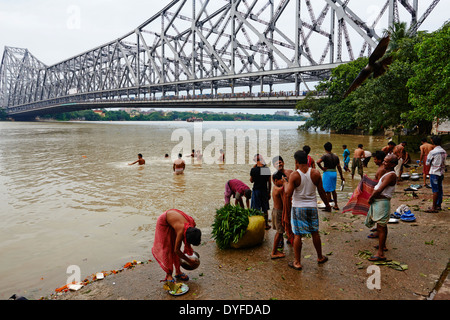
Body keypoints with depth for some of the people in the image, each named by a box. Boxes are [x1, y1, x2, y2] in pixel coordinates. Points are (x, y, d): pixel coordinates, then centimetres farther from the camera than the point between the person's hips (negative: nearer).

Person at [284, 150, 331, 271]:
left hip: (298, 207, -3)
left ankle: (297, 262, 12)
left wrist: (286, 184, 2)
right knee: (315, 233, 18)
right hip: (312, 206, 3)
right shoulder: (316, 173, -5)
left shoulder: (294, 175, -14)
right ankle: (320, 257, 34)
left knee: (297, 235, 5)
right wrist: (327, 204, 15)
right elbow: (321, 191, 2)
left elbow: (289, 193, -17)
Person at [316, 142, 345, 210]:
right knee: (333, 190, 19)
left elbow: (318, 162, -28)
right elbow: (339, 167, 9)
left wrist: (322, 168, -14)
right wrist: (341, 176, 15)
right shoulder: (336, 156, 6)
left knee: (328, 191, 0)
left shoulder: (325, 156, -12)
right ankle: (336, 205, 23)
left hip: (327, 173, -6)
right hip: (334, 173, 6)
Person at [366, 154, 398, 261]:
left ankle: (380, 254, -4)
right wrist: (372, 197, 6)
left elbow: (379, 190, -23)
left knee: (381, 227, -7)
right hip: (379, 201, 10)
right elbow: (378, 188, 18)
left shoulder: (391, 175, -19)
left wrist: (370, 198, -10)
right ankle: (383, 245, 38)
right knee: (383, 226, 22)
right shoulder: (388, 173, 13)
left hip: (382, 202, -10)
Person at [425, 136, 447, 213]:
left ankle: (434, 208, 0)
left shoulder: (432, 152, -16)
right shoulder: (444, 151, 4)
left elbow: (427, 163, -8)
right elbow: (444, 162, 12)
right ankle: (439, 205, 24)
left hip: (434, 172, -6)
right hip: (441, 172, 7)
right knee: (440, 189, 14)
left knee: (435, 190, -4)